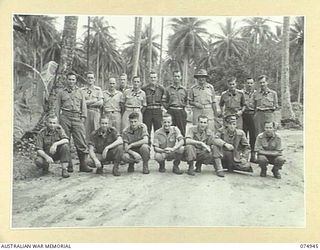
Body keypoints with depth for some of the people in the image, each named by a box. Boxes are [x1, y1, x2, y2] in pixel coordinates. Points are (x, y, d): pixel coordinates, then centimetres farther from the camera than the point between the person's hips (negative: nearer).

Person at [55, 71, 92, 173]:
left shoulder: (80, 92, 18)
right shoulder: (61, 93, 14)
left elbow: (83, 105, 15)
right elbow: (57, 107, 12)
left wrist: (83, 117, 3)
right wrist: (57, 120, 3)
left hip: (77, 118, 0)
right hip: (65, 117, 0)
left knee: (81, 142, -7)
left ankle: (83, 165, -4)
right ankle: (68, 165, 6)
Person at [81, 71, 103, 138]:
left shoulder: (98, 89, 11)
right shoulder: (82, 90, 11)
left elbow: (101, 102, 1)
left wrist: (87, 103, -5)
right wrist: (93, 101, -7)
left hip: (95, 112, 0)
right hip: (85, 113, 0)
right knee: (85, 132, -3)